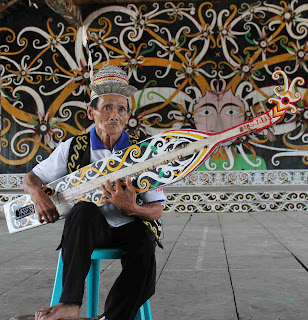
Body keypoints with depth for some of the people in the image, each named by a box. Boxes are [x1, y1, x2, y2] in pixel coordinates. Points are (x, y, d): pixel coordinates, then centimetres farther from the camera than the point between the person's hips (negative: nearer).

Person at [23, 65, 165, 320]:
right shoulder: (73, 148, 0)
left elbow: (157, 211, -3)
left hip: (130, 227, 0)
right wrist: (38, 195, -16)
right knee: (84, 208, -34)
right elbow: (32, 178, 9)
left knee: (144, 256, -32)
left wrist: (132, 208, -27)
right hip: (85, 230, 0)